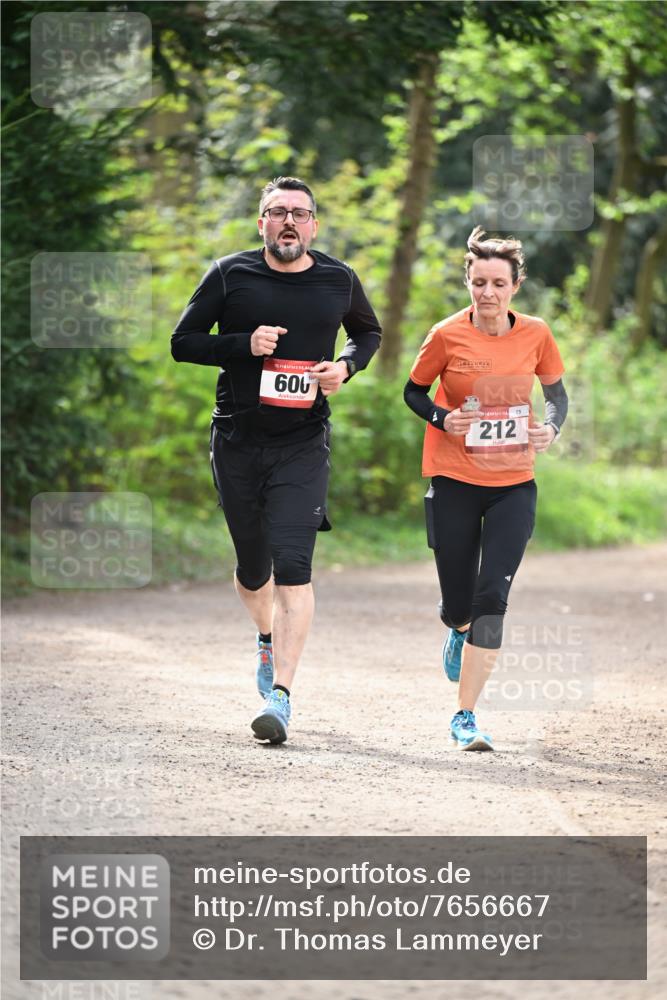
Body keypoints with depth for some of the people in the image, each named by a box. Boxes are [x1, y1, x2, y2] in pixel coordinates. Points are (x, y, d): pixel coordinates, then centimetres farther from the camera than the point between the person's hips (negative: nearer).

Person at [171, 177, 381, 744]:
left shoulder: (339, 281, 4)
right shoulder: (230, 275, -1)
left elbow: (368, 333, 22)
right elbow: (183, 342, 1)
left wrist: (345, 366, 0)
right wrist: (245, 344, -15)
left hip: (303, 442, -1)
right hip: (237, 438, 1)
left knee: (293, 567, -16)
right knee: (253, 568, 12)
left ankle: (280, 695, -19)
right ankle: (267, 639, 45)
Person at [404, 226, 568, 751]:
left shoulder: (536, 334, -3)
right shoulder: (447, 335, -8)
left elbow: (557, 392, 12)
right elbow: (414, 391, 6)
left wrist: (551, 429, -8)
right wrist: (443, 419, -13)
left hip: (513, 485, 1)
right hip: (453, 483, 0)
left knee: (492, 598, -12)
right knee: (458, 603, 6)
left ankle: (465, 716, -5)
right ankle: (459, 630, 46)